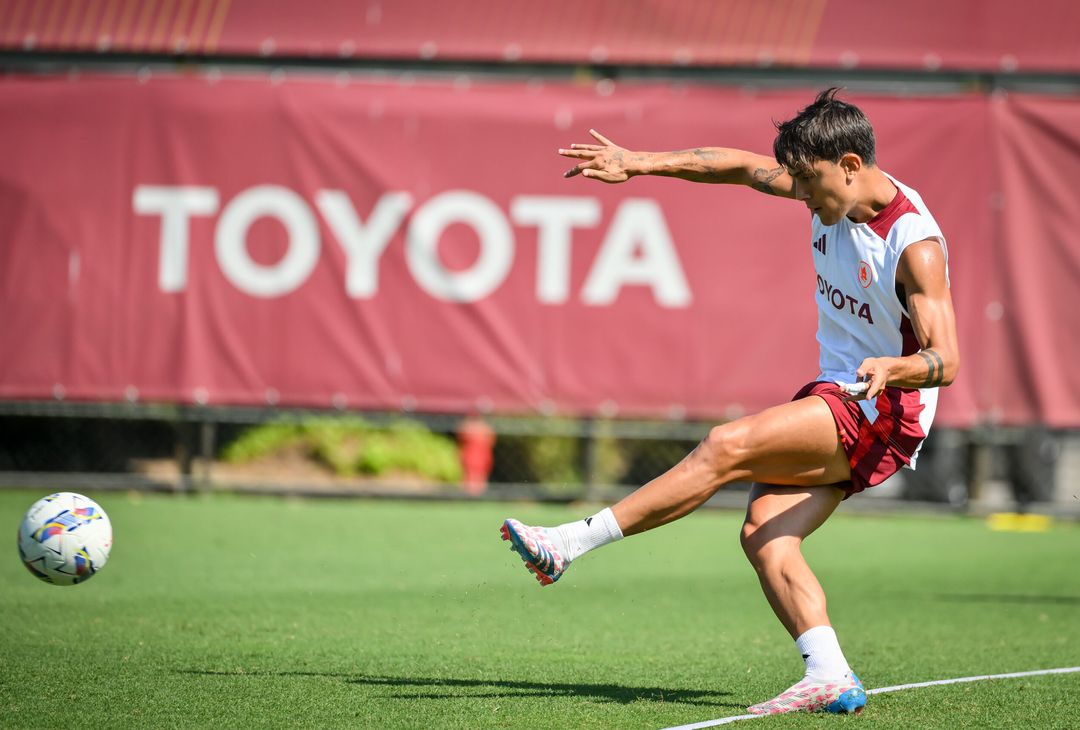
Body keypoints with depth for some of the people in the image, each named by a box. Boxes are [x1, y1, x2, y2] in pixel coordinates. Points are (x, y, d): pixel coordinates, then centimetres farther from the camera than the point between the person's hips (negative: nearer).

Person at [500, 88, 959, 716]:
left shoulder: (915, 246, -22)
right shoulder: (834, 189, 1)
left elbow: (947, 362, -25)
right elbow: (748, 167, 14)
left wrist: (892, 369, -46)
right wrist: (640, 164, 10)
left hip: (882, 412, -9)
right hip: (835, 395, 9)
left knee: (727, 446, -23)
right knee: (764, 535, -11)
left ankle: (570, 544, -21)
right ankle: (830, 679, -18)